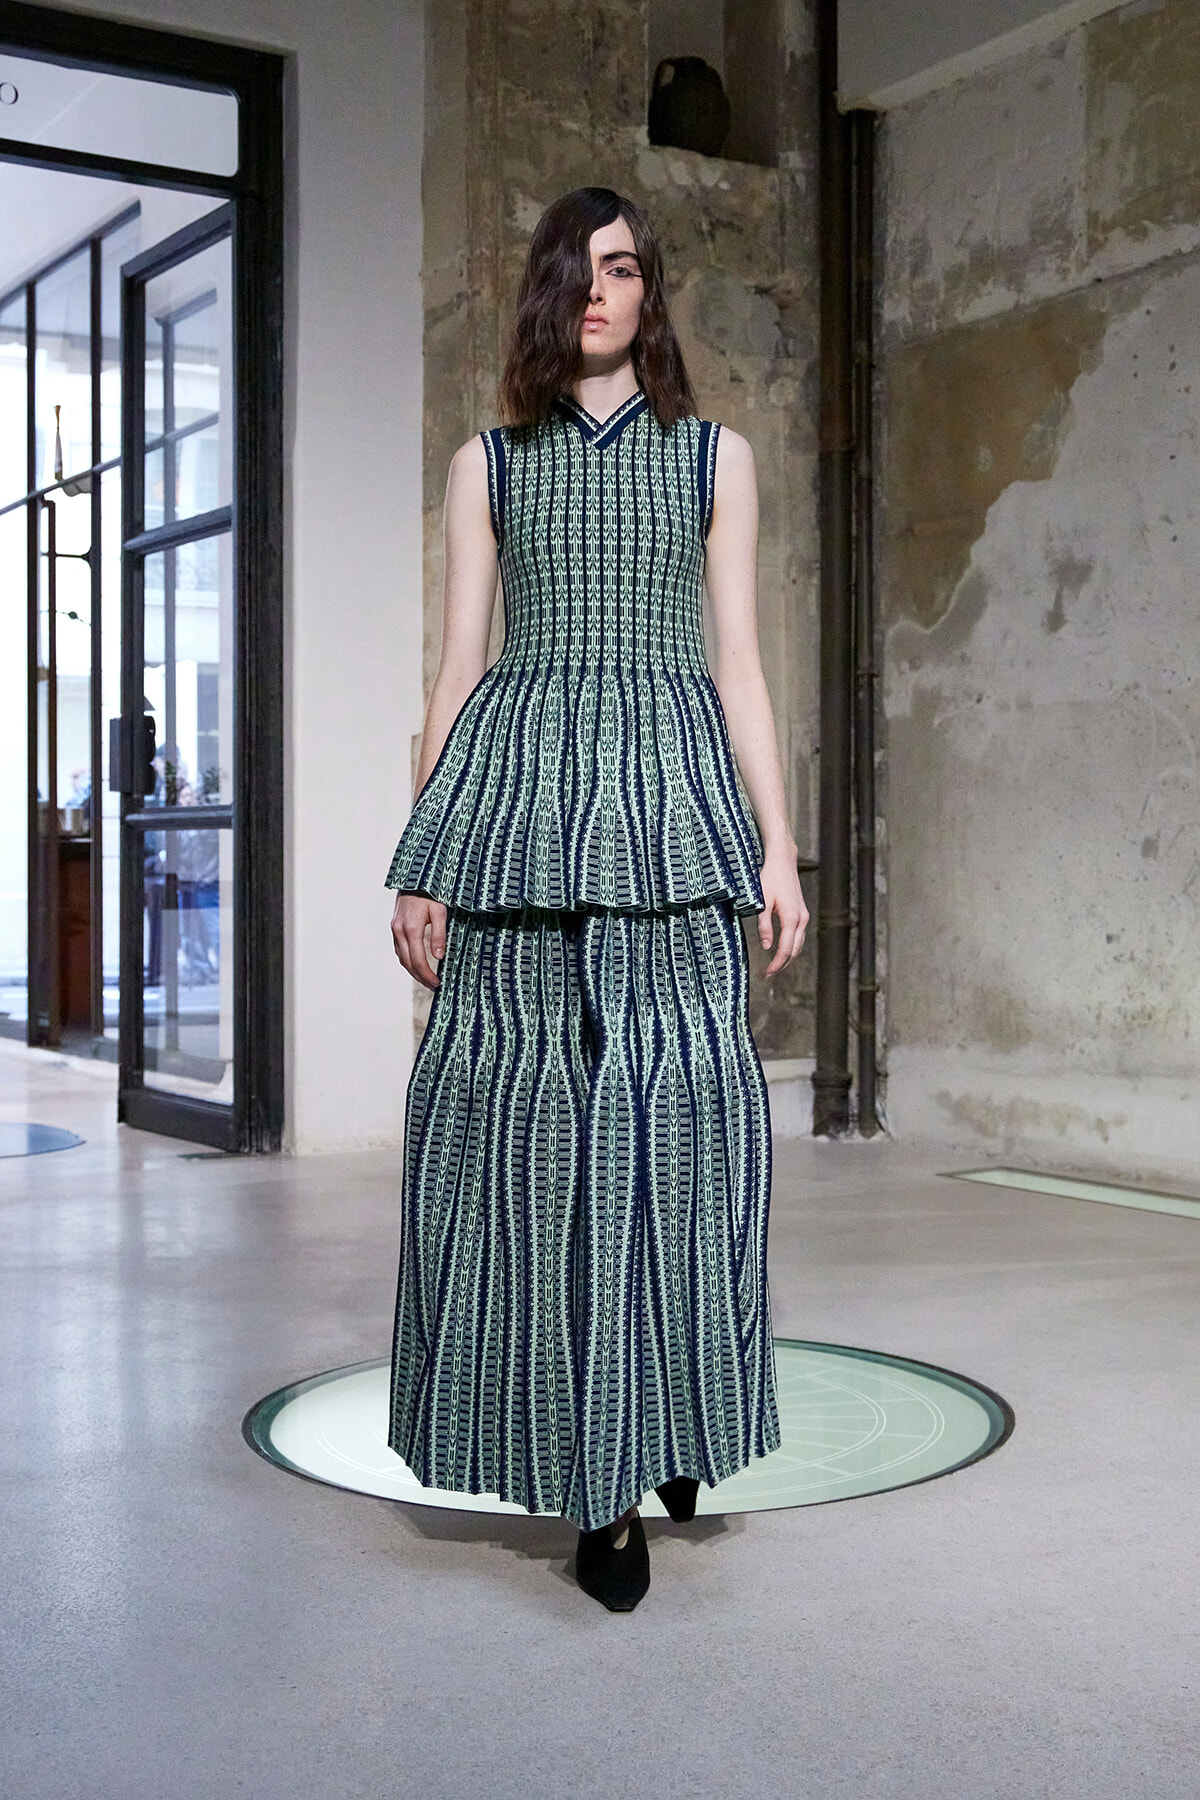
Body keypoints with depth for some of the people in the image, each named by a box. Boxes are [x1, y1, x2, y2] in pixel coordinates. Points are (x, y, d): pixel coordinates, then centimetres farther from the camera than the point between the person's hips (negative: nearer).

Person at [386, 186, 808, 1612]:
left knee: (675, 1097, -11)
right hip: (520, 788, 0)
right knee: (529, 1105, -5)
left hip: (672, 796, 0)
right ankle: (592, 1479, 3)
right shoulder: (488, 463, 16)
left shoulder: (713, 456, 16)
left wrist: (779, 848, 3)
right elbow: (457, 667, 11)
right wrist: (418, 864, 3)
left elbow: (739, 663, 12)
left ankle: (664, 1427, 4)